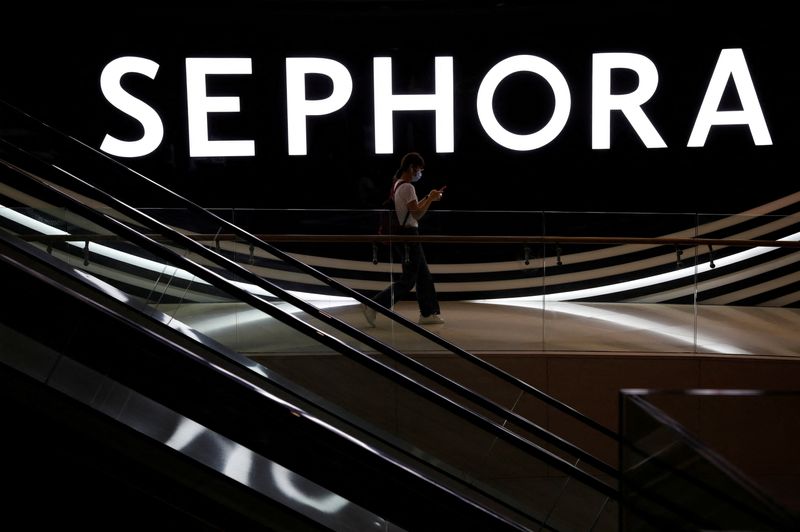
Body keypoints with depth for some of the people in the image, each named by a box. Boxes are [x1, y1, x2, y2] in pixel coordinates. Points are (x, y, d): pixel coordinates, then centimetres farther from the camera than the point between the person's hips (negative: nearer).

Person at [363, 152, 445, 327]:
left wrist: (428, 198, 16)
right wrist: (430, 199, -9)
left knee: (424, 276, 15)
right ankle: (373, 307, -7)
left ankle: (428, 313, 21)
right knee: (407, 280, -6)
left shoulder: (397, 185, 13)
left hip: (407, 235, 10)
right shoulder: (407, 187, -17)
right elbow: (417, 214, -19)